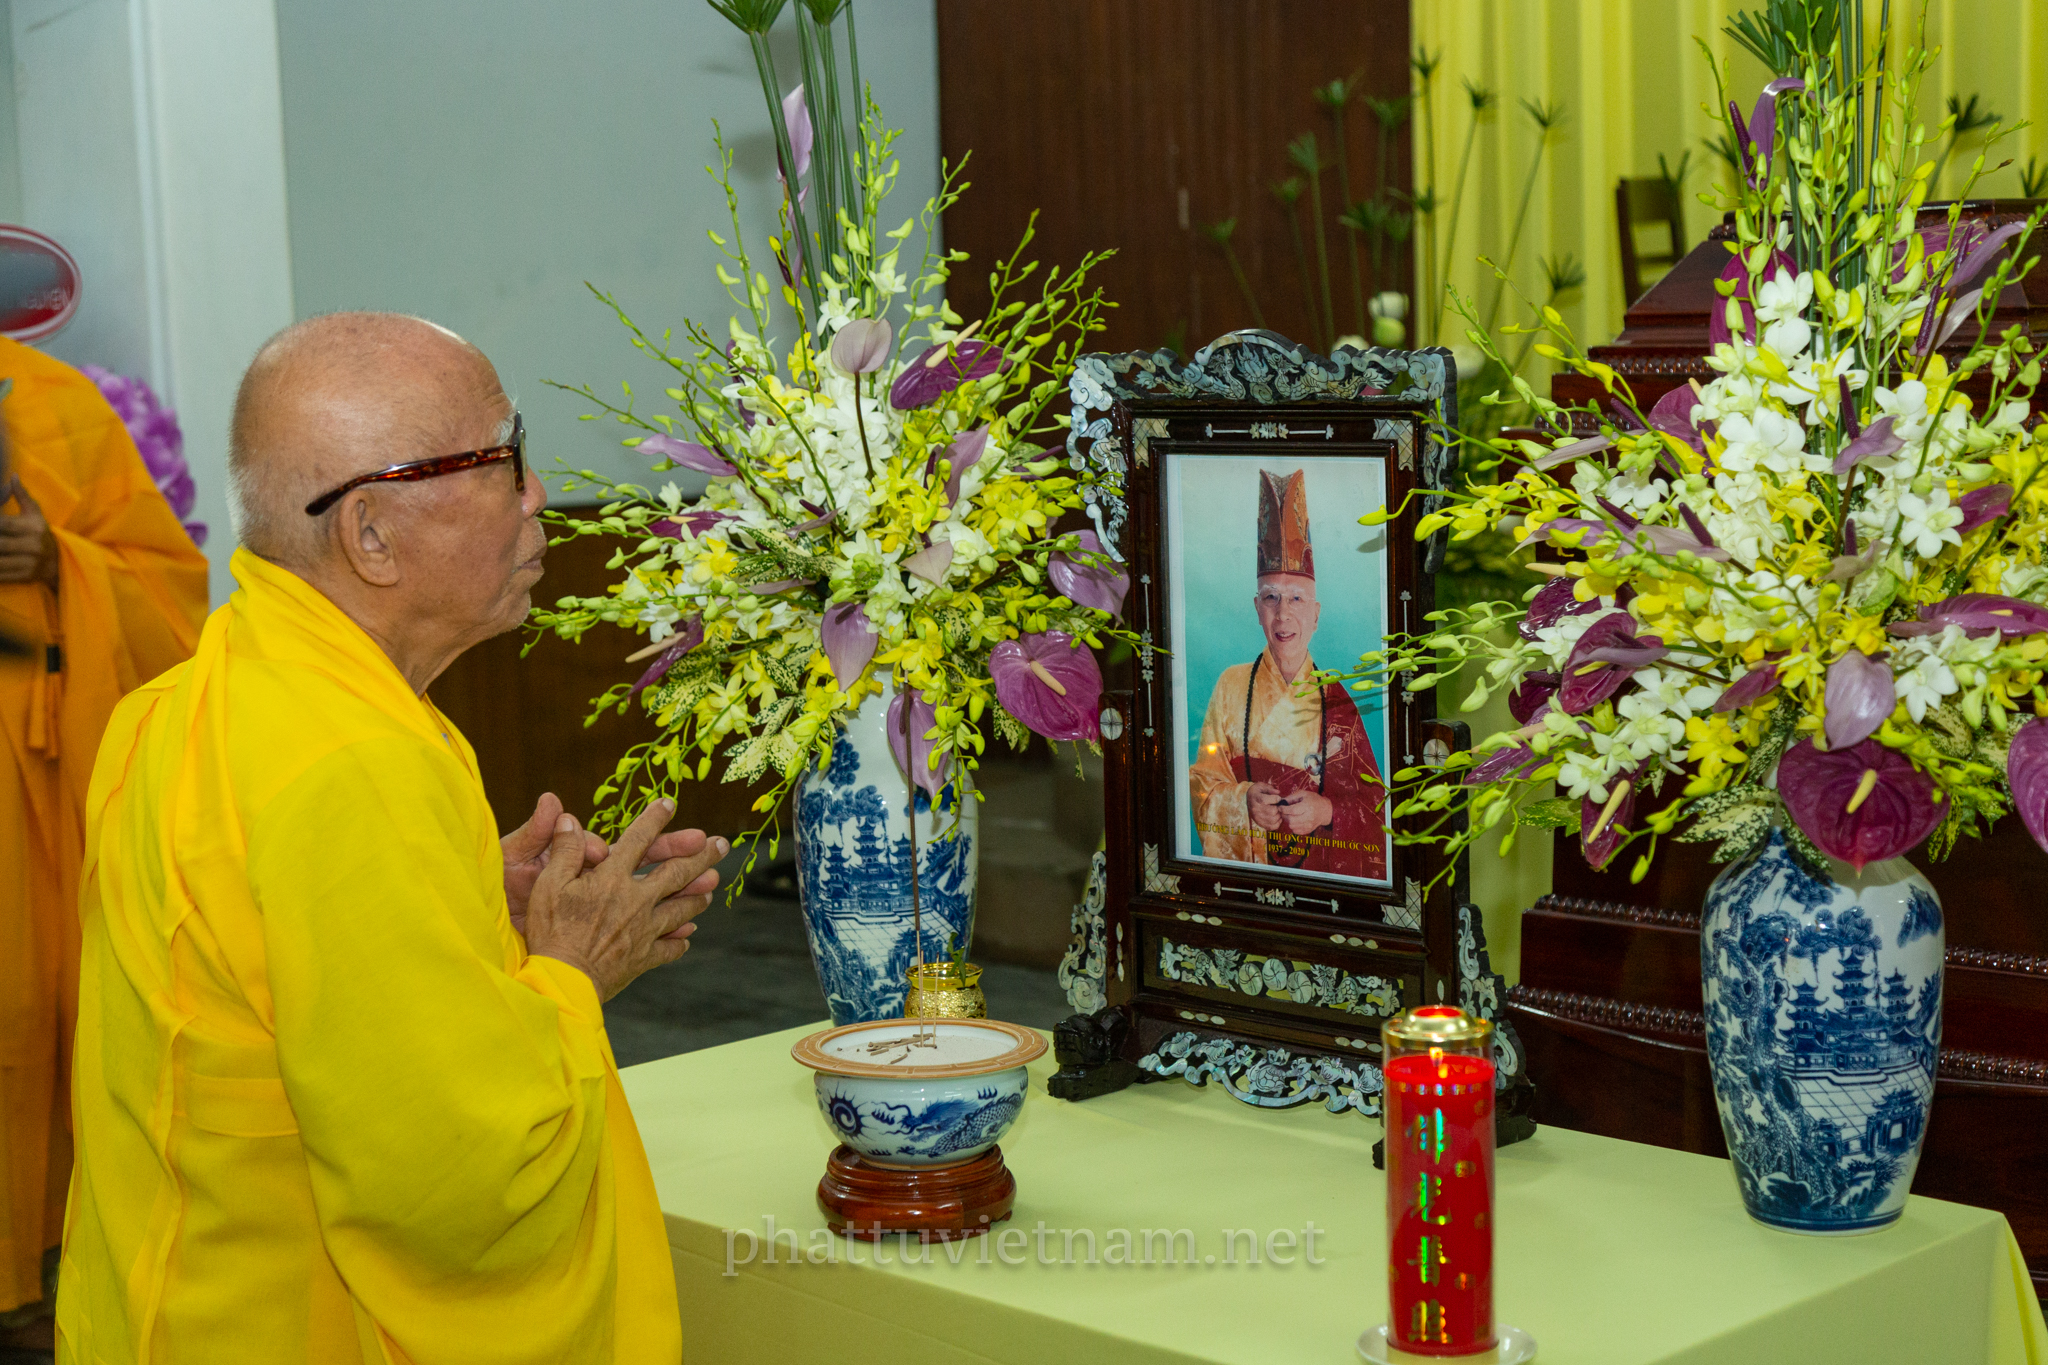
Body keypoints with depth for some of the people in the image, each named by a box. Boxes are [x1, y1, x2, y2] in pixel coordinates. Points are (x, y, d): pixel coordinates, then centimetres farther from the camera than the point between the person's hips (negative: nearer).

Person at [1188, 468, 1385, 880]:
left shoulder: (1338, 699, 5)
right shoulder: (1231, 686, 6)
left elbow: (1374, 799, 5)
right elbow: (1203, 783, 5)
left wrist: (1325, 811, -13)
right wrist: (1243, 801, -15)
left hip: (1327, 867, 0)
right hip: (1242, 870, 0)